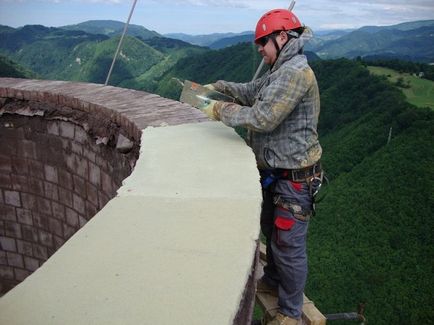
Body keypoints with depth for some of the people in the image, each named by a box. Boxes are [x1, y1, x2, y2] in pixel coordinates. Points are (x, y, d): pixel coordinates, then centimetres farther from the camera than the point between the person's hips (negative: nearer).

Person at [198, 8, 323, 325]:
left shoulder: (295, 72, -22)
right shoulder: (282, 71, 10)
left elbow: (263, 118, -28)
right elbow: (251, 91, 21)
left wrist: (222, 110, -17)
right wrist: (218, 86, 11)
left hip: (294, 179, -10)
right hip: (275, 173, 10)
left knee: (289, 246, 3)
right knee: (271, 231, 25)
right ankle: (273, 281, 48)